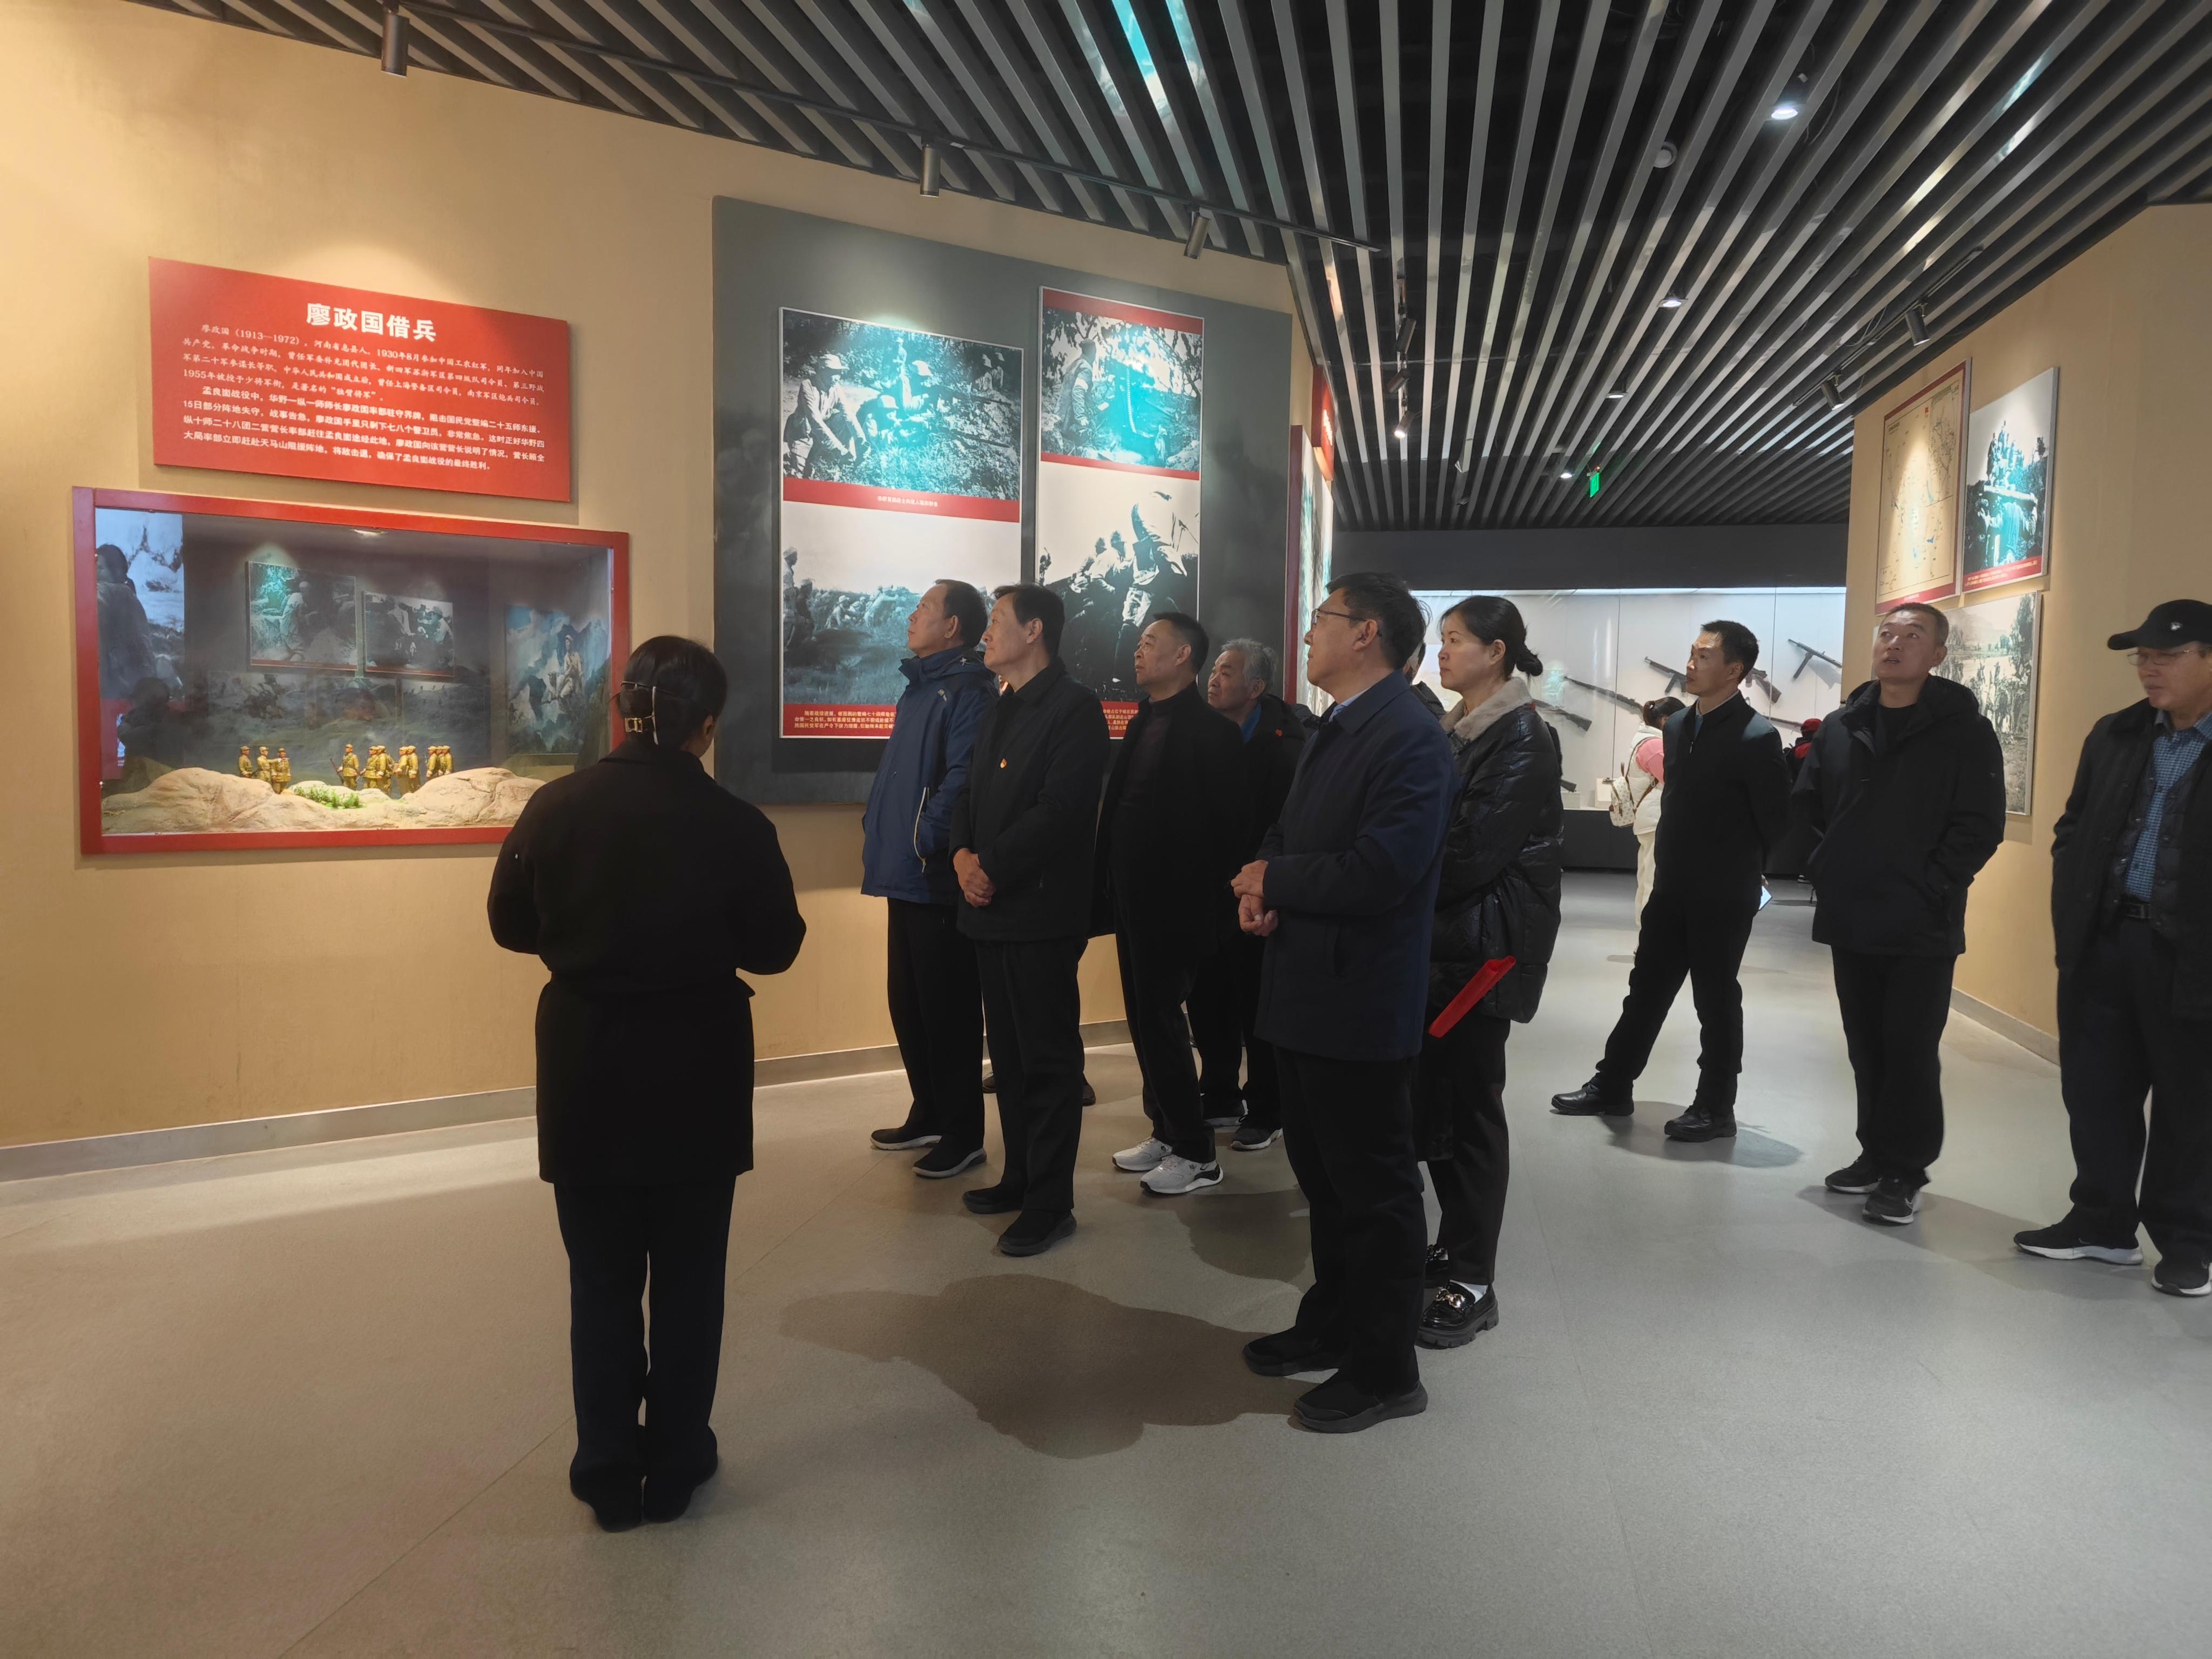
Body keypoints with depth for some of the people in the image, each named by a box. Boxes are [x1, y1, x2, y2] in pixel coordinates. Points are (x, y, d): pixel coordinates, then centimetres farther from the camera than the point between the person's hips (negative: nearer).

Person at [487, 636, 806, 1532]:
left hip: (586, 1071, 2)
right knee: (688, 1275, 14)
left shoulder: (555, 806, -9)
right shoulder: (735, 825, -15)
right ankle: (675, 1464, 24)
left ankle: (608, 1472, 23)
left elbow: (511, 926, 2)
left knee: (601, 1276, 15)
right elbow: (775, 948, -6)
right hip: (696, 1073, -2)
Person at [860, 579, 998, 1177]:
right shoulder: (919, 687, 18)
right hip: (905, 877, 10)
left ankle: (963, 1134, 10)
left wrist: (922, 843, -20)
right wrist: (879, 832, 14)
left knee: (949, 1009, -1)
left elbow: (961, 780, -23)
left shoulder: (969, 691, -12)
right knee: (907, 1003, 17)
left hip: (938, 879, -10)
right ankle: (928, 1113, 31)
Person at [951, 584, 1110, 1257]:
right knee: (1008, 1052, 15)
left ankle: (1051, 1203, 8)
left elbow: (1059, 810, -20)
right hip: (993, 908, 9)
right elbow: (972, 794, 15)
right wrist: (963, 855, -4)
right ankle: (1020, 1177, 28)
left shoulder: (1074, 707, -10)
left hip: (1042, 910, -8)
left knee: (1048, 1056, 0)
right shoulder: (1001, 710, 18)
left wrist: (990, 868, -15)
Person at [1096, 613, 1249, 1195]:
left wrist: (1209, 907, -15)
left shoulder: (1210, 731, -12)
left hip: (1172, 901, -8)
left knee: (1160, 1019, -3)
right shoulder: (1143, 722, 12)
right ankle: (1165, 1132, 27)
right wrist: (1110, 887, 8)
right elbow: (1120, 805, 12)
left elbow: (1227, 829, -14)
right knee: (1146, 1019, 14)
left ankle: (1196, 1153, 9)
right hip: (1133, 897, 8)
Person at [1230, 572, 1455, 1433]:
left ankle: (1385, 1370, 19)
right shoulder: (1333, 731, 14)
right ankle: (1332, 1323, 38)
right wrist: (1260, 885, -5)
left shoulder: (1409, 739, -18)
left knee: (1374, 1186, 4)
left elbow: (1377, 873, -26)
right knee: (1322, 1173, 21)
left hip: (1360, 1003, -9)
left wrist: (1273, 883, -13)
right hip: (1307, 993, 9)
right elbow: (1289, 830, 17)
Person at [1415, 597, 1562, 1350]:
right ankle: (1455, 1243, 25)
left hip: (1482, 945, -8)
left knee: (1470, 1104, -3)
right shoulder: (1454, 730, 14)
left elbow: (1477, 851, -18)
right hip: (1436, 940, 8)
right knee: (1432, 1095, 11)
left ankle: (1473, 1280, 6)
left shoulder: (1522, 737, -12)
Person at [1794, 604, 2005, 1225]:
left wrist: (1931, 889, -14)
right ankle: (1876, 1153, 28)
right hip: (1850, 920, 5)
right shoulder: (1843, 725, 8)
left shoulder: (1965, 730, -6)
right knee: (1866, 1047, 14)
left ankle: (1904, 1171, 12)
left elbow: (1980, 827, -10)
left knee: (1910, 1051, 0)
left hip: (1923, 928, -5)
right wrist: (1829, 869, 6)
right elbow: (1807, 802, 16)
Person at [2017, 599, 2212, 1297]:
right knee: (2095, 1090, 11)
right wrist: (2070, 915, 4)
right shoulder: (2114, 735, 9)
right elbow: (2074, 831, 14)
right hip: (2102, 943, 5)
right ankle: (2102, 1221, 25)